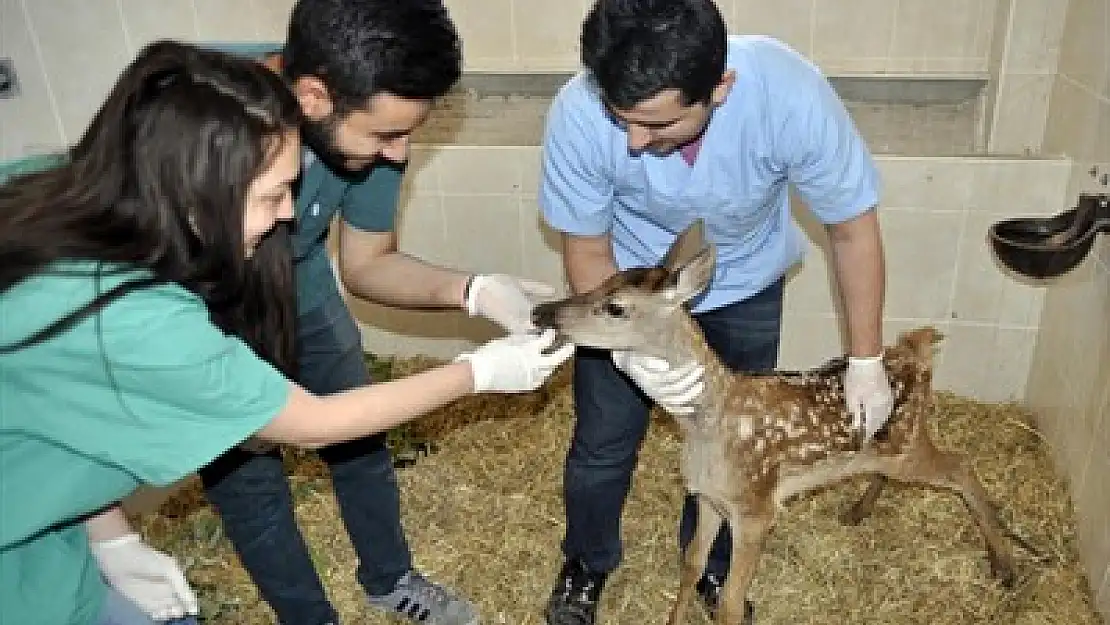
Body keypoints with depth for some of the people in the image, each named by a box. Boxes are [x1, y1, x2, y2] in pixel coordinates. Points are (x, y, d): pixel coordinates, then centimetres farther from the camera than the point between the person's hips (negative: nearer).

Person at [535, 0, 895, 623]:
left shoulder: (793, 95, -36)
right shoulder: (580, 113, -35)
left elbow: (852, 226, -18)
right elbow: (587, 247, -18)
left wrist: (866, 360, -12)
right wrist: (628, 347, -34)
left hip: (744, 288, 1)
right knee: (602, 447, 7)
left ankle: (711, 566, 42)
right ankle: (588, 562, 38)